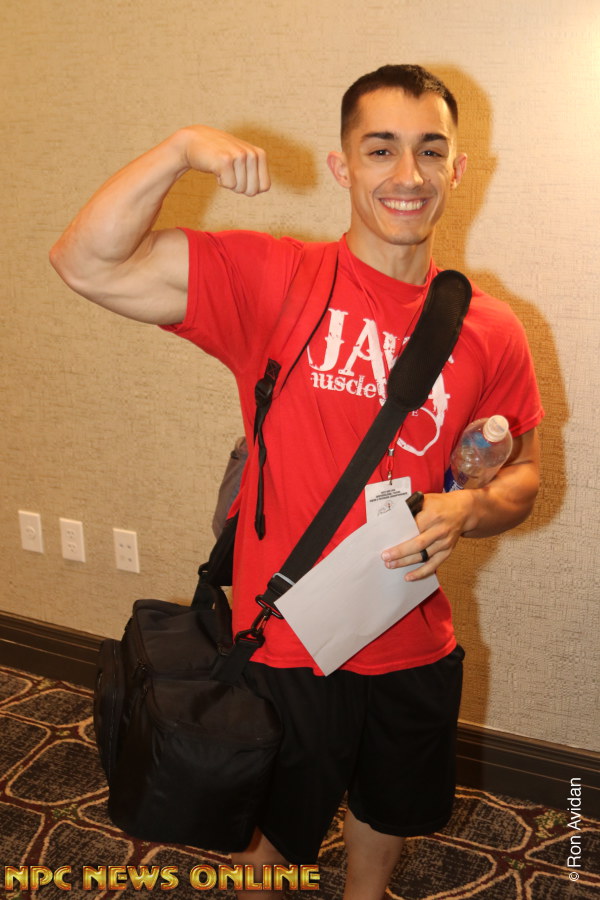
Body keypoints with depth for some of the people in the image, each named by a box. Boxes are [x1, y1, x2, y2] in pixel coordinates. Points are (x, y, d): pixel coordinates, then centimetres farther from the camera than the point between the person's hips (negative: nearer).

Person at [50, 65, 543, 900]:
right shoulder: (270, 280, -14)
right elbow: (87, 263, -19)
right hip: (286, 644, -3)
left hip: (416, 650, 3)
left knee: (385, 827, 29)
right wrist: (182, 147, -27)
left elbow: (522, 475, 5)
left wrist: (467, 509, -16)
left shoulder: (490, 330, -6)